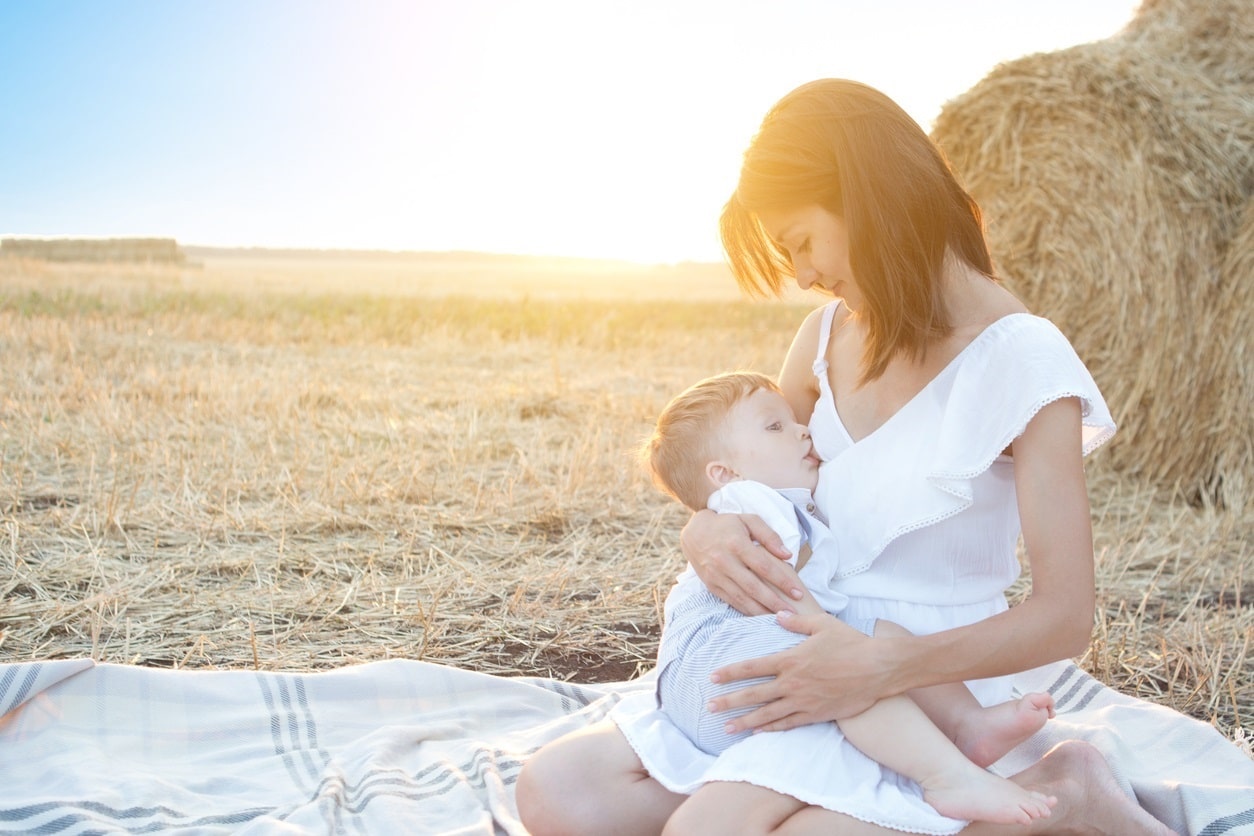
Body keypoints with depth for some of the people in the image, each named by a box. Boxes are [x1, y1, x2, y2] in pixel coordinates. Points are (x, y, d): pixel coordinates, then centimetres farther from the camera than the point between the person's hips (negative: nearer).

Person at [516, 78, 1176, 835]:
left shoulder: (1020, 356, -13)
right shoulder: (831, 333, 7)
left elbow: (1065, 617, -15)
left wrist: (884, 669, -26)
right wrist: (707, 529, -10)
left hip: (923, 691, -5)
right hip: (813, 669, 6)